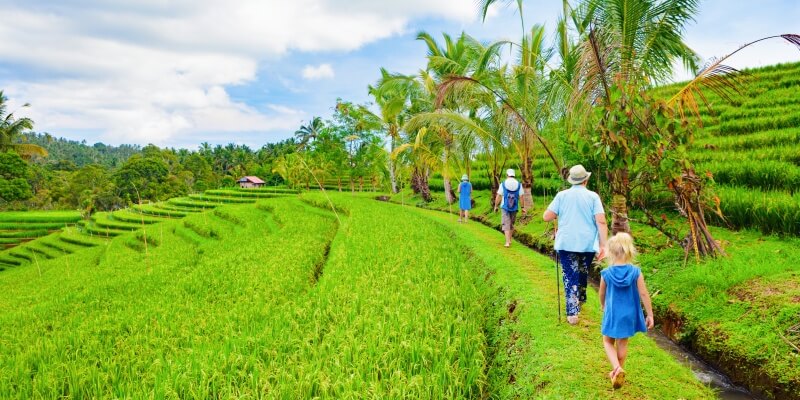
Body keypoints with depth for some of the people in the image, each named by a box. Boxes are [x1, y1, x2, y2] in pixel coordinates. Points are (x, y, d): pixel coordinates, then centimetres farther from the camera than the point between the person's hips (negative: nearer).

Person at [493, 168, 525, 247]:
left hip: (505, 207, -2)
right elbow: (521, 197, -2)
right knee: (511, 224, 18)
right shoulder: (519, 184, -1)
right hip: (514, 208, 2)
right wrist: (523, 207, 5)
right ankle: (509, 240, 28)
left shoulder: (503, 184, -6)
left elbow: (498, 196, -5)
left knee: (506, 224, -1)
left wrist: (496, 206, 5)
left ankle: (507, 242, -14)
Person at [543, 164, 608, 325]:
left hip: (566, 243, -1)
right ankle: (580, 299, 40)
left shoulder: (562, 195, 0)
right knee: (583, 272, 23)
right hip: (588, 244, 1)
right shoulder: (593, 196, -2)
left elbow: (546, 217, -2)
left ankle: (572, 313, -7)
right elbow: (601, 222, -10)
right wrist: (603, 245, -9)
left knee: (570, 276, 1)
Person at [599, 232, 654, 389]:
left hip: (612, 313, -2)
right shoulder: (636, 272, -14)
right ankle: (618, 371, 31)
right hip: (629, 314, 2)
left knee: (608, 342, 16)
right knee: (622, 343, 18)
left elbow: (602, 294, 1)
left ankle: (617, 368, -5)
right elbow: (644, 294, -10)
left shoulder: (606, 273, -15)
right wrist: (650, 315, 0)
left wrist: (603, 305, 23)